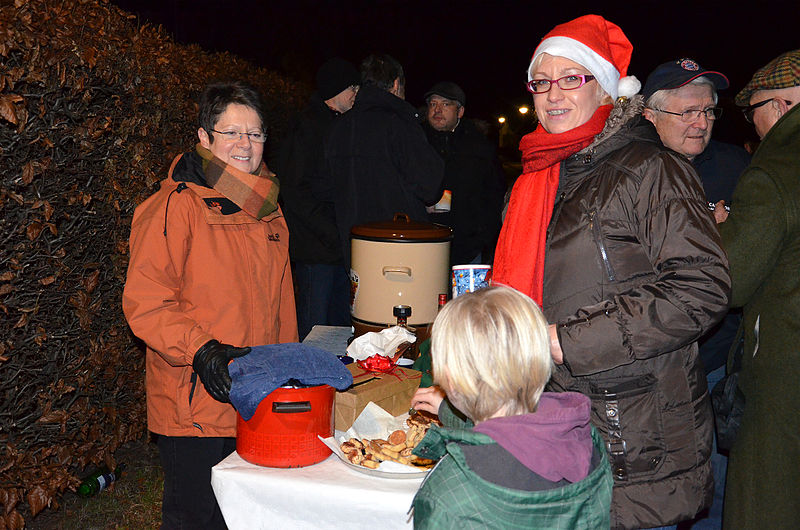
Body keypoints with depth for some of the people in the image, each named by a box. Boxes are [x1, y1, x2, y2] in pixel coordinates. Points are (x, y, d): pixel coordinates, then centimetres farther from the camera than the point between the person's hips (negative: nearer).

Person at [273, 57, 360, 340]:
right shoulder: (306, 127, -12)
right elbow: (295, 192, -18)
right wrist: (333, 235, -17)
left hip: (338, 244, 9)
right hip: (315, 249, -8)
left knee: (341, 323, 15)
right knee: (313, 330, -1)